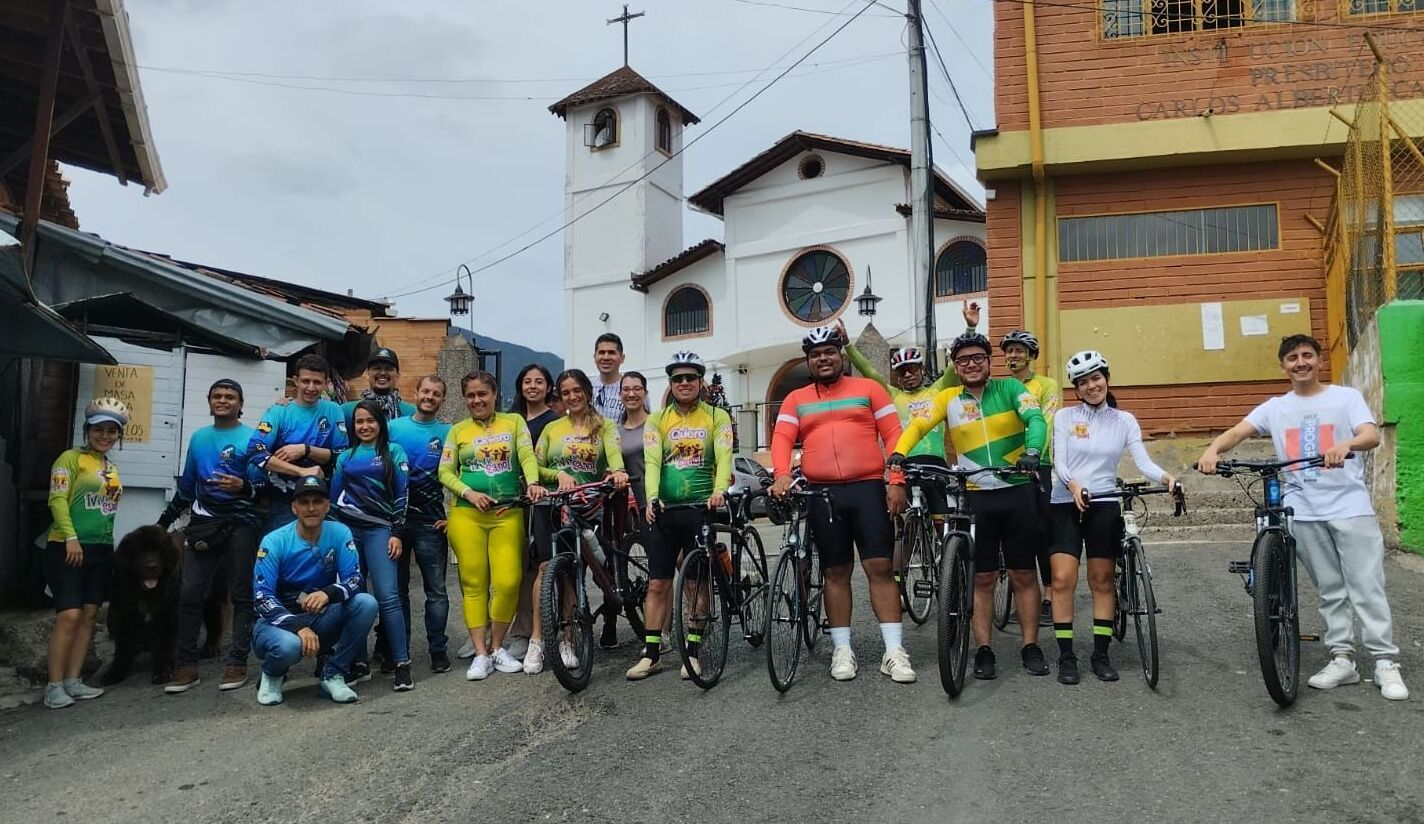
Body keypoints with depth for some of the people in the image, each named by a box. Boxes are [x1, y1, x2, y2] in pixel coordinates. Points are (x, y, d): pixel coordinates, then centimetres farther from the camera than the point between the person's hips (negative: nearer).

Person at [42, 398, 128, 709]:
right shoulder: (71, 458, -5)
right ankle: (54, 686, -4)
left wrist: (107, 543, 16)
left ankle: (73, 681, 13)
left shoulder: (112, 468, 15)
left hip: (101, 550, 7)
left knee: (89, 616, 7)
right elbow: (57, 499, -13)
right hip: (67, 548, -7)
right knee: (69, 616, -11)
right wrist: (71, 537, -20)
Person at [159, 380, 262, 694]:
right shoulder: (198, 438, 16)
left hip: (240, 523, -5)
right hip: (203, 523, 5)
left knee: (241, 595, -1)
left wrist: (243, 487, -26)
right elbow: (186, 486, 25)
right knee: (189, 593, 0)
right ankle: (187, 665, 6)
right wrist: (164, 521, 27)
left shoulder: (252, 438, 0)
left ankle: (237, 663, 4)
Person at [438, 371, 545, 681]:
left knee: (508, 582, -8)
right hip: (467, 514, 1)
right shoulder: (458, 430, 11)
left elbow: (527, 455, -3)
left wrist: (532, 483, -22)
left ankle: (497, 647, 11)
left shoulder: (514, 422, 10)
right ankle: (480, 654, 7)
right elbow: (445, 472, 7)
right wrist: (469, 493, -10)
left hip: (508, 514, -1)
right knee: (474, 584, 0)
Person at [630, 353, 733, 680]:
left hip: (701, 509, -1)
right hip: (665, 510, 1)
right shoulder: (657, 419, 5)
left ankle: (691, 652, 14)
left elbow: (723, 458, -9)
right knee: (657, 584, 3)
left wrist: (719, 491, -27)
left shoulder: (717, 417, 2)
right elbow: (652, 461, -5)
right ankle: (651, 654, 9)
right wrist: (652, 497, -22)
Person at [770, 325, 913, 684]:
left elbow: (893, 435, 3)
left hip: (868, 488, -2)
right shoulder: (796, 399, 13)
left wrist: (897, 481, -7)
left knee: (880, 567, -4)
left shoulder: (868, 388, 8)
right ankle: (842, 650, 14)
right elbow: (782, 439, 0)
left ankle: (894, 651, 1)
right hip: (822, 494, 2)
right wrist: (782, 475, -19)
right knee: (836, 572, 7)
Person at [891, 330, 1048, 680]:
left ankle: (1031, 646, 18)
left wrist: (1032, 451, -34)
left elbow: (1036, 418, -14)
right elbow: (918, 425, -6)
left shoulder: (1009, 388, 0)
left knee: (1024, 574, 8)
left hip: (1018, 493, -1)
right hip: (975, 497, 1)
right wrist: (898, 453, -25)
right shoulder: (948, 399, 3)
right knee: (982, 578, 6)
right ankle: (984, 650, 13)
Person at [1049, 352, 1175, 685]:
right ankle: (1066, 656, -1)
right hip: (1065, 504, -1)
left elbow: (1143, 461, -4)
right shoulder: (1065, 416, 1)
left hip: (1104, 506, 2)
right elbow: (1059, 462, -7)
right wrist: (1073, 485, -27)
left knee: (1102, 580, 6)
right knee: (1063, 579, -9)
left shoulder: (1124, 420, 6)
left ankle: (1101, 655, 15)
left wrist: (1165, 476, -25)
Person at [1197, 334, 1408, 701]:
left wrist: (1346, 444, -36)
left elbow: (1372, 435, -12)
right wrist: (1213, 450, -24)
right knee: (1329, 590, 10)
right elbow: (1237, 431, -2)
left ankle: (1386, 663, 5)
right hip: (1304, 512, 3)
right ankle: (1342, 659, 17)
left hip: (1350, 506, -3)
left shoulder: (1346, 397, 3)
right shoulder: (1275, 407, 10)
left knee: (1366, 587, -2)